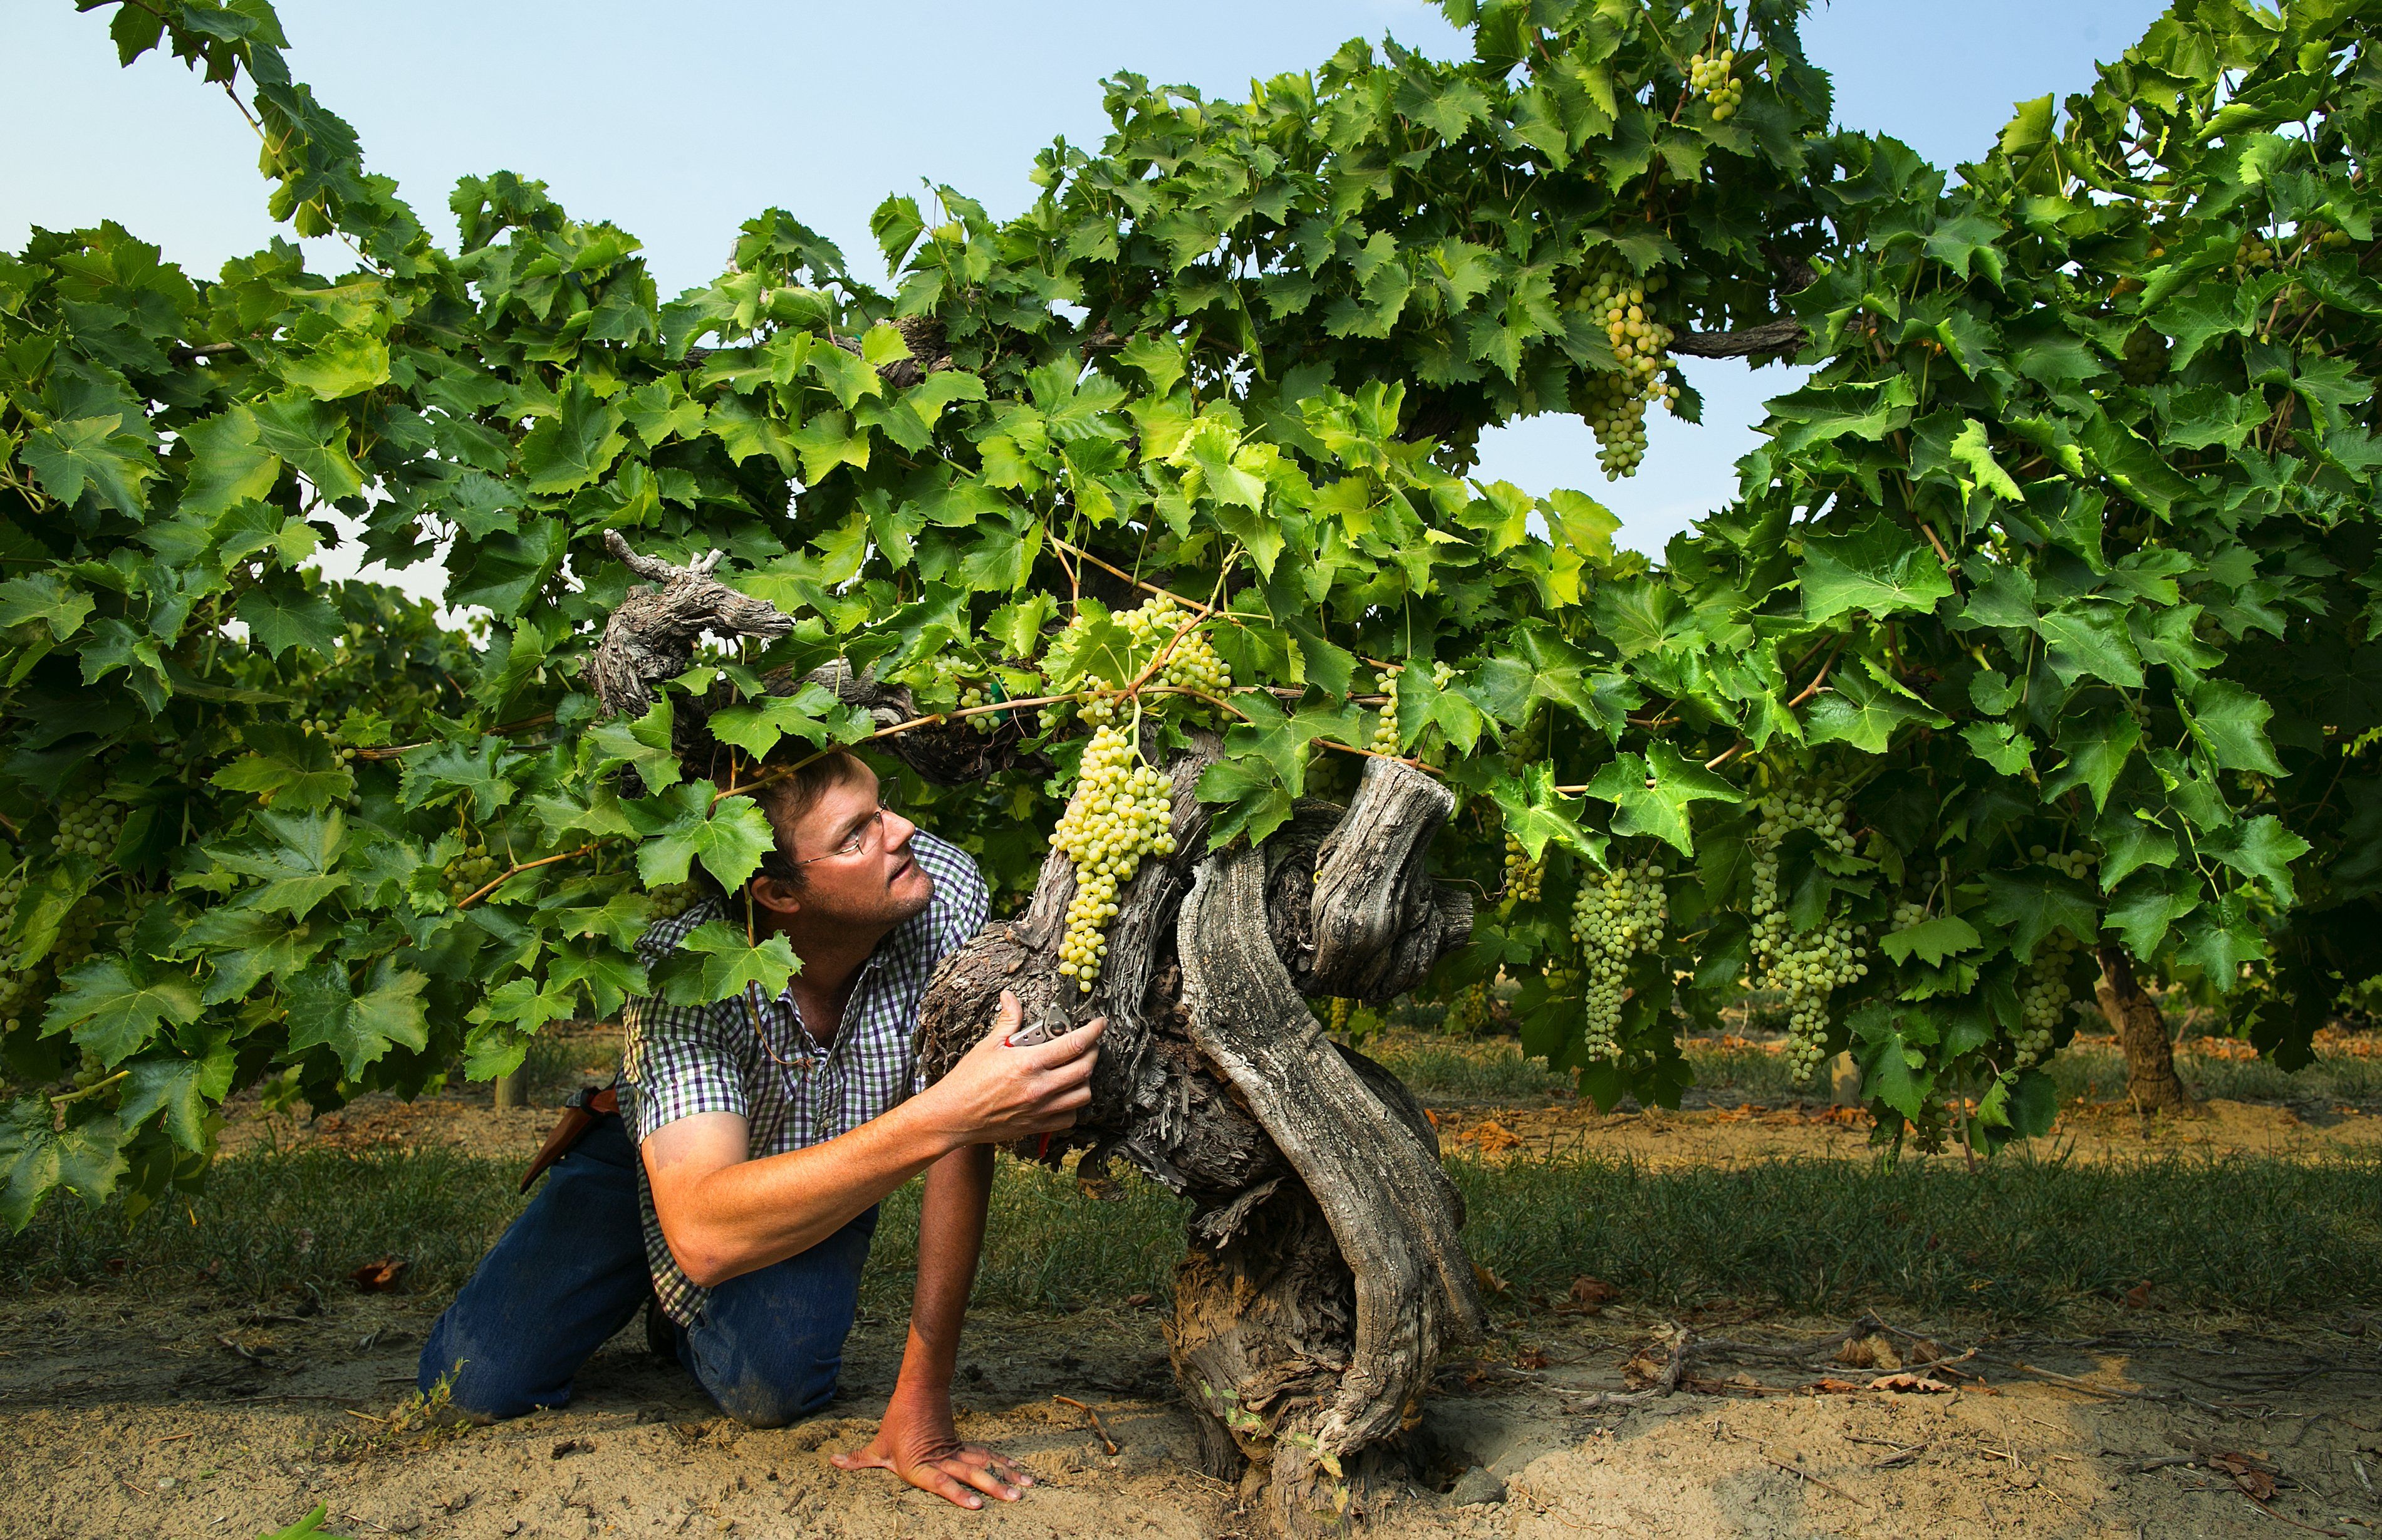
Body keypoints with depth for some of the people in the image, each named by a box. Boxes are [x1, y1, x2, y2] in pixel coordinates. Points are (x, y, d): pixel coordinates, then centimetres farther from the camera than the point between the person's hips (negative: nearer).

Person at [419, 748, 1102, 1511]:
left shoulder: (946, 890, -33)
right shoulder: (683, 965, -39)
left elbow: (961, 1148, -29)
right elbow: (703, 1233, -51)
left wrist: (921, 1405, -30)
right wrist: (943, 1115, -62)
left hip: (829, 1172, 1)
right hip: (671, 1159, -1)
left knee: (774, 1388, -24)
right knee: (476, 1383, -9)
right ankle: (667, 1294, 23)